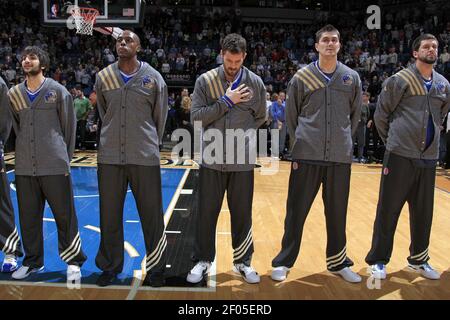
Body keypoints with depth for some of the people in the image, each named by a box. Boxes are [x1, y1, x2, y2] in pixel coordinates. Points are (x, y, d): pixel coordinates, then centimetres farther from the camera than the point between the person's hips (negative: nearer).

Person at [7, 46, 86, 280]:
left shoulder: (58, 91, 1)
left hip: (55, 165, -4)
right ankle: (32, 261, 29)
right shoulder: (13, 94, 10)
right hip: (24, 167, 4)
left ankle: (73, 261, 15)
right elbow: (15, 127, 18)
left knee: (65, 215, 0)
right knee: (28, 217, 12)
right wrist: (25, 151, 14)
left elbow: (69, 127, 4)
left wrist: (65, 157, 5)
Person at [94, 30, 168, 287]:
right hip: (110, 157, 2)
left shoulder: (153, 78, 2)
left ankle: (156, 269, 20)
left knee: (152, 216, 4)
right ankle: (110, 266, 27)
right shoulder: (103, 77, 7)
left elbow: (161, 117, 8)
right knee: (109, 216, 9)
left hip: (145, 157, -2)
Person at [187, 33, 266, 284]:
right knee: (207, 213, 8)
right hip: (212, 159, 0)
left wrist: (242, 135, 4)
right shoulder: (205, 80, -2)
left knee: (242, 214, 10)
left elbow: (260, 118, 12)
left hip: (243, 160, 1)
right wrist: (226, 101, -13)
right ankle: (203, 261, 25)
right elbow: (196, 117, -8)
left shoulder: (255, 82, 2)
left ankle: (243, 262, 27)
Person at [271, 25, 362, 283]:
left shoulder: (352, 78, 7)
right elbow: (291, 114, 8)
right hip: (307, 155, -2)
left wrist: (343, 139, 14)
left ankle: (338, 262, 28)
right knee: (296, 211, 4)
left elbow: (355, 115, 16)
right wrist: (301, 141, 8)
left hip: (341, 157, 2)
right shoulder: (302, 77, 2)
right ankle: (284, 261, 18)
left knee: (337, 213, 11)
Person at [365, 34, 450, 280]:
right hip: (400, 156, -5)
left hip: (428, 158, 5)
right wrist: (393, 140, 4)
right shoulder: (400, 80, -5)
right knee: (388, 210, 0)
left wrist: (429, 138, 17)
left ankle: (418, 260, 29)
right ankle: (378, 260, 13)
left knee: (423, 212, 12)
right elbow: (381, 114, -1)